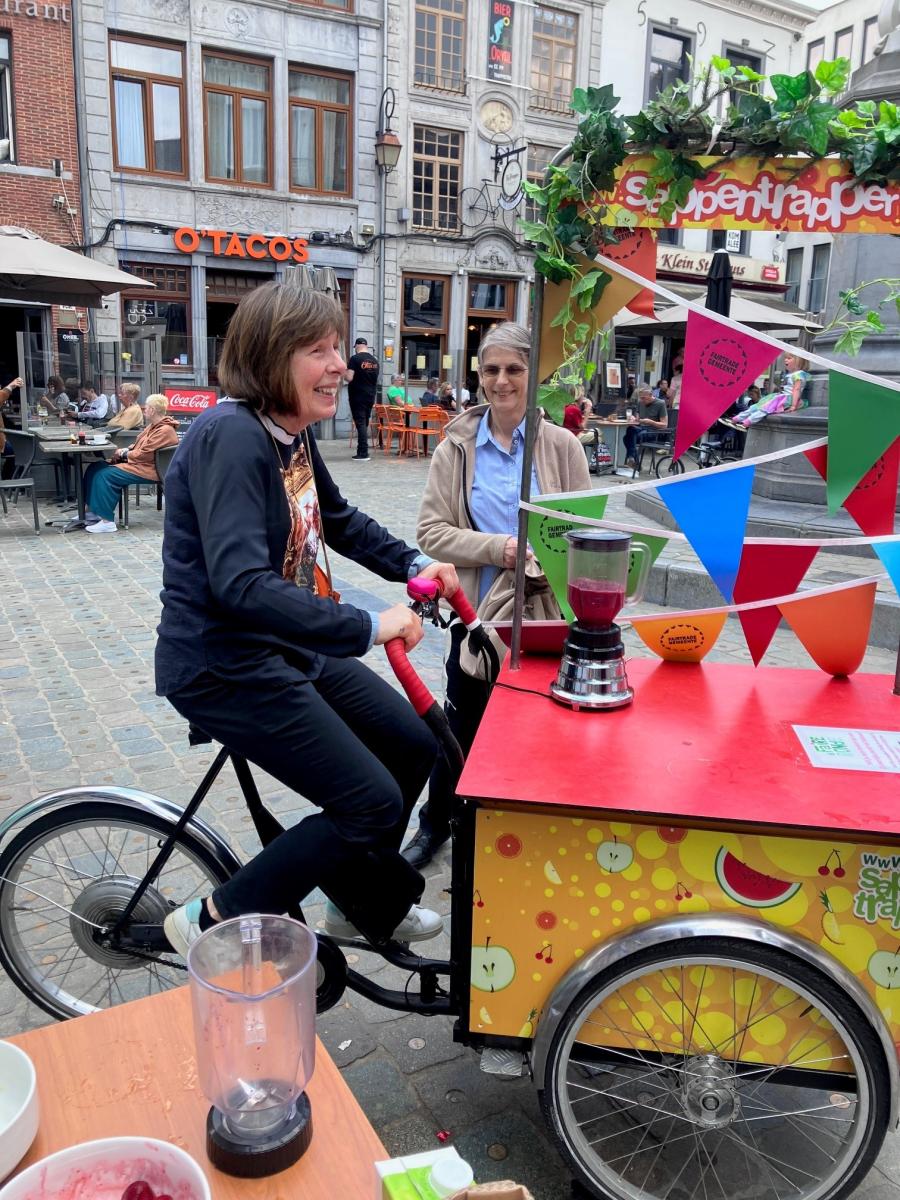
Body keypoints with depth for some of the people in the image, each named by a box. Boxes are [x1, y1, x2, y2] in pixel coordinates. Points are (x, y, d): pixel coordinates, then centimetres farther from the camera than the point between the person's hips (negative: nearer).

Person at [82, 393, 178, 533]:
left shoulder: (165, 430, -19)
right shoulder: (155, 426, 15)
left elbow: (144, 454, -22)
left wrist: (124, 454, -7)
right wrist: (126, 451, 3)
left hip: (146, 470, -11)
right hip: (139, 463, 11)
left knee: (105, 474, -22)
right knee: (95, 468, 4)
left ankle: (107, 522, -17)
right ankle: (92, 512, 7)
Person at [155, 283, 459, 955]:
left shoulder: (293, 433, 6)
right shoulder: (231, 436, -23)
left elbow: (338, 519, 24)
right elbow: (239, 584, -34)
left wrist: (413, 565, 14)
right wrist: (367, 628, -33)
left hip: (291, 647, 9)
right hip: (225, 666, -9)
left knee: (413, 746, 12)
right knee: (373, 804, -9)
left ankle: (363, 904, 34)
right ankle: (218, 924, 9)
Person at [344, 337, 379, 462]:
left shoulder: (355, 358, -11)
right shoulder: (374, 360, 8)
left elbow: (349, 378, -17)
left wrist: (343, 373, 2)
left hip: (358, 396, -6)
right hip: (370, 396, 6)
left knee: (360, 424, -5)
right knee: (365, 424, 12)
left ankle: (363, 453, -8)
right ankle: (361, 452, 16)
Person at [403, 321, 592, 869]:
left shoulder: (562, 446, -2)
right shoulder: (458, 445, 0)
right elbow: (431, 530, -5)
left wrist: (545, 565, -20)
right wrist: (497, 548, -19)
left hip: (542, 614, 0)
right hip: (477, 609, 1)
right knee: (462, 726, 14)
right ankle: (435, 824, 37)